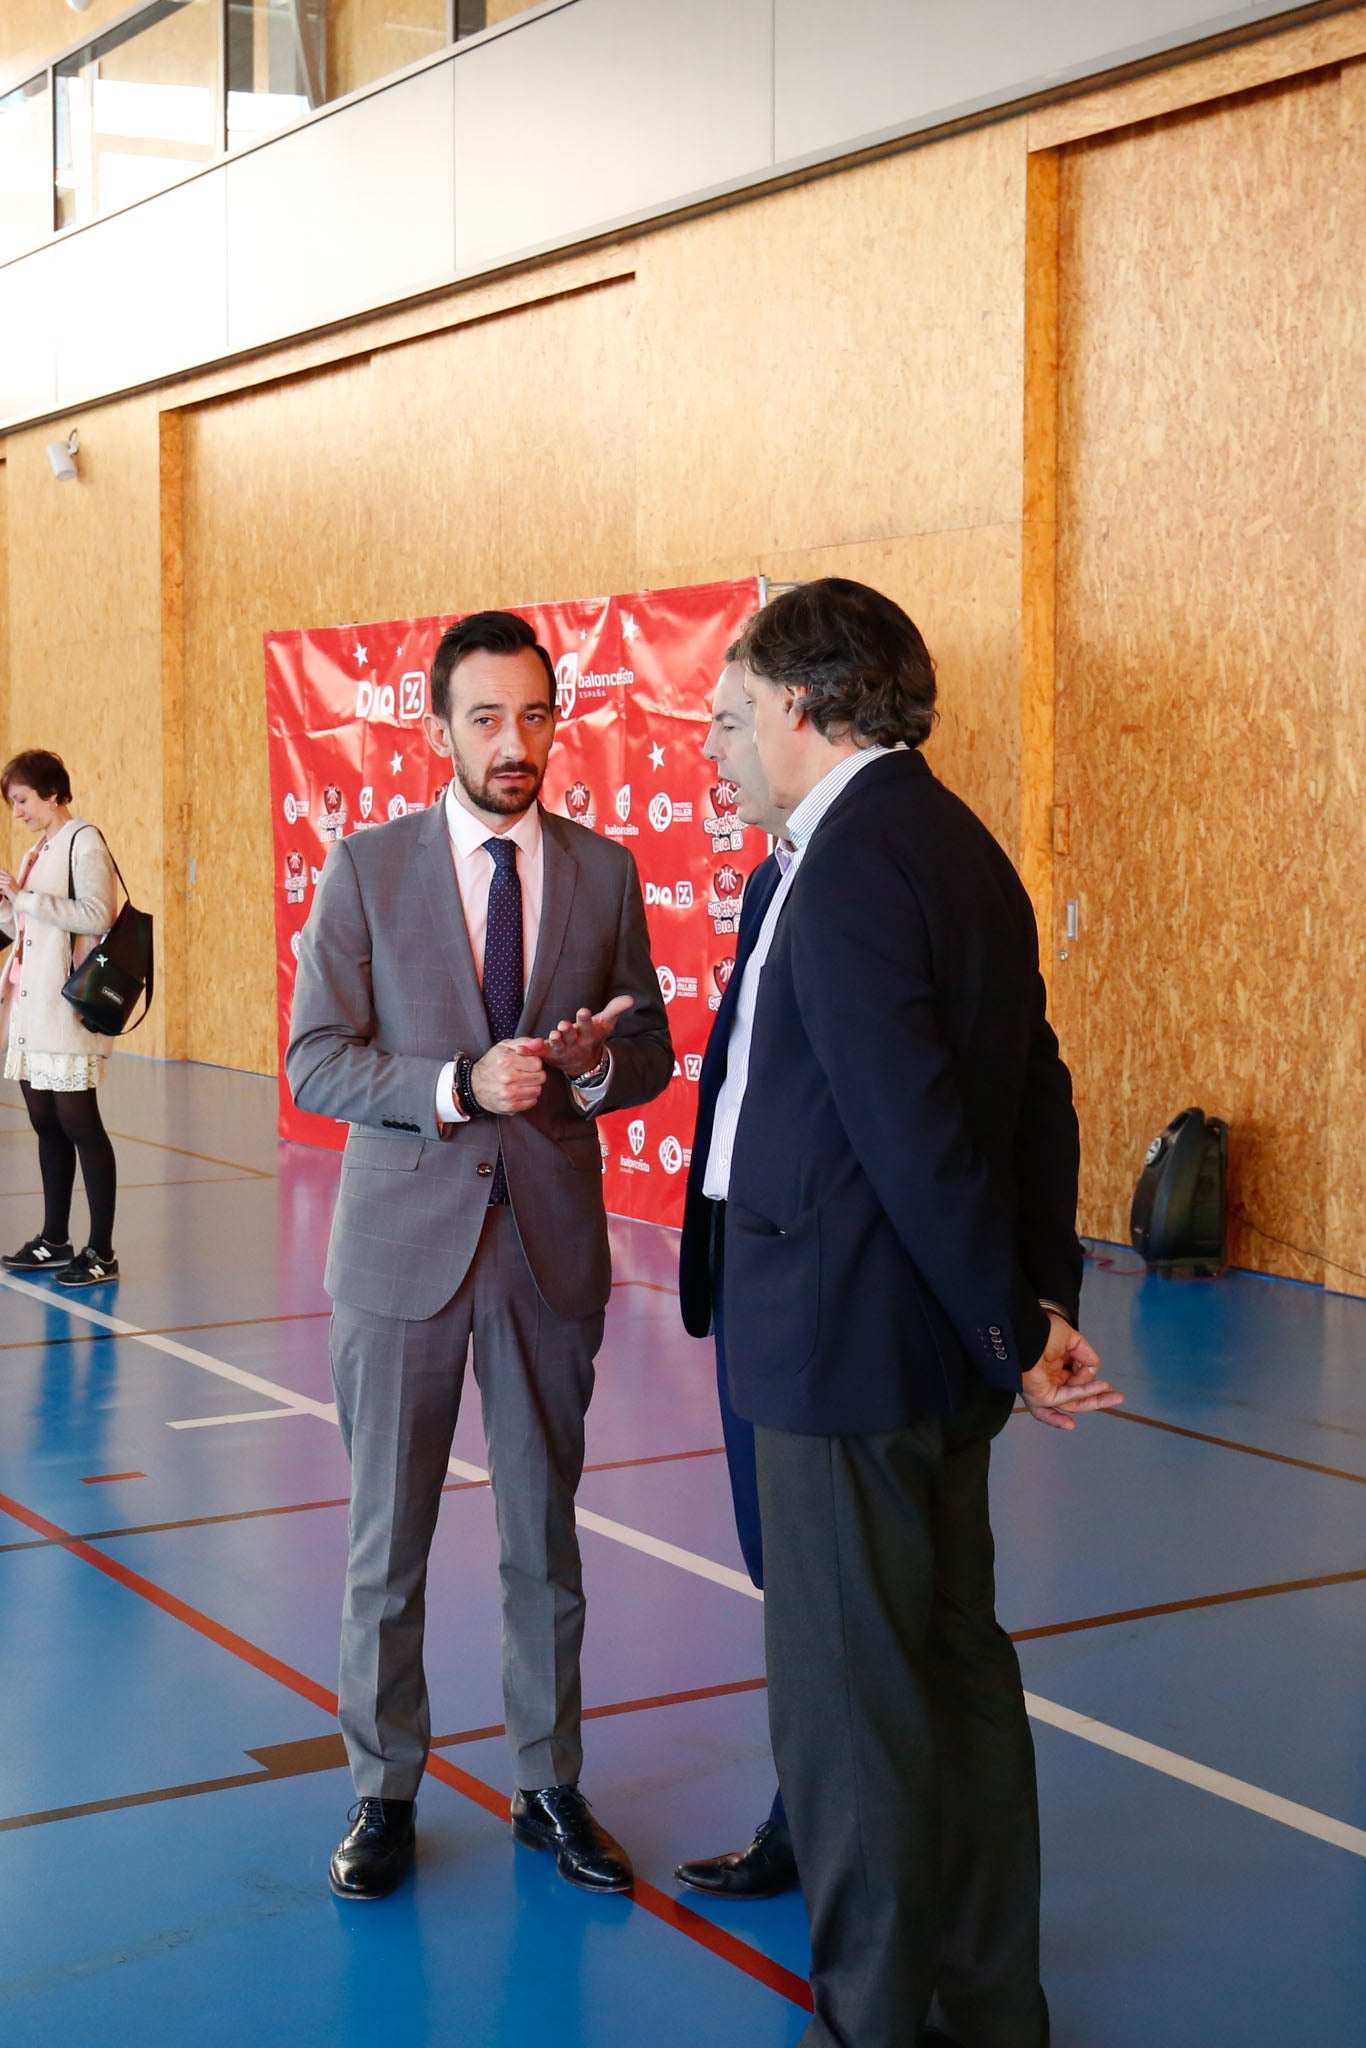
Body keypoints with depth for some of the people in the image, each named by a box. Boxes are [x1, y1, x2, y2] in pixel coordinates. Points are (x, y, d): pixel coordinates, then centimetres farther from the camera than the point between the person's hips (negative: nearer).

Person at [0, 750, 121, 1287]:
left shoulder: (83, 842, -7)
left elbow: (96, 915, -20)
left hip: (68, 1010, -9)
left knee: (78, 1123, -7)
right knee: (46, 1125, 12)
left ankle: (101, 1251, -4)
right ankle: (54, 1241, 19)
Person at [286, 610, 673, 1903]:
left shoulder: (605, 874, 3)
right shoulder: (366, 871, -3)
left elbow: (651, 1055, 8)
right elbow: (315, 1062, -7)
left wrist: (594, 1061, -16)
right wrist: (460, 1085, -22)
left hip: (551, 1243, 2)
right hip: (403, 1248, -1)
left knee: (546, 1539, 13)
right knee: (385, 1541, 8)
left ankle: (548, 1787, 28)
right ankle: (385, 1794, 24)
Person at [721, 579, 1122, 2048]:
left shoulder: (848, 864, -20)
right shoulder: (964, 849, 10)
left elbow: (916, 1133, -23)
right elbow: (1037, 1103, 11)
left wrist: (1013, 1334, -15)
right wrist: (1043, 1303, 7)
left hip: (845, 1346, -10)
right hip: (940, 1347, 10)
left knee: (846, 1702, 4)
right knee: (960, 1667, 19)